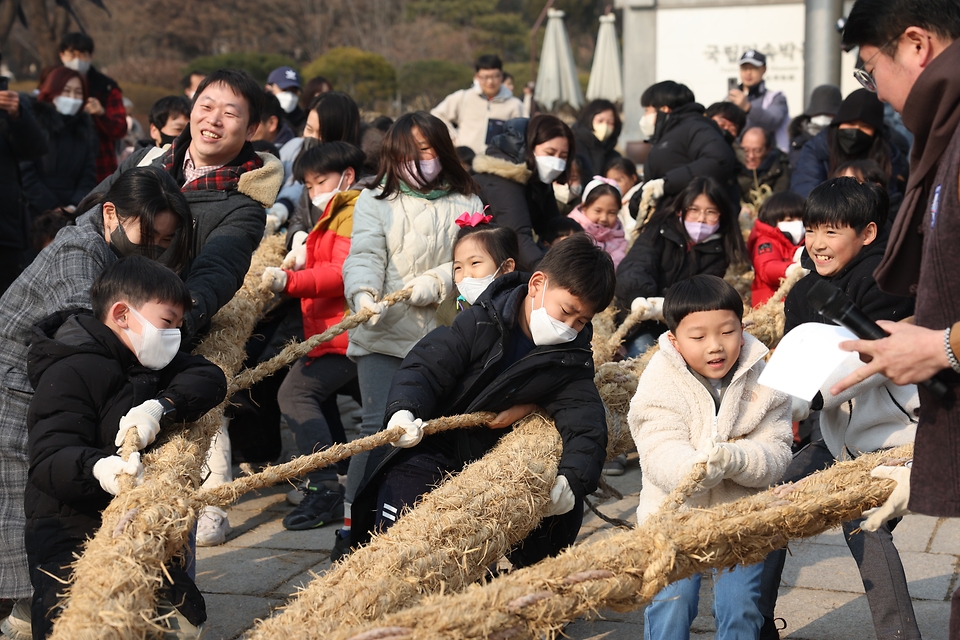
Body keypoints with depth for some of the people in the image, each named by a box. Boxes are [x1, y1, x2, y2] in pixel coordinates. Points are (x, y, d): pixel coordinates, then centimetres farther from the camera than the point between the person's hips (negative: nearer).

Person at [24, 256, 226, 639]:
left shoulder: (150, 361, 11)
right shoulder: (70, 373, -16)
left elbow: (209, 378, -3)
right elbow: (50, 461, -26)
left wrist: (160, 408, -23)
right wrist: (99, 468, -48)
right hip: (72, 536, -8)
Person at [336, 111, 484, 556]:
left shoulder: (466, 204, 11)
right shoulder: (376, 202, 8)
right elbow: (364, 256, -6)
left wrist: (434, 283, -17)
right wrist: (364, 294, -27)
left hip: (443, 336, 2)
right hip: (384, 336, -2)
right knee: (380, 425, -13)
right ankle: (353, 521, -5)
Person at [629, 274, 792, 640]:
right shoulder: (660, 383, -13)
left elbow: (776, 452, -14)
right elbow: (660, 455, -23)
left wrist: (736, 460, -36)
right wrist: (694, 469, -46)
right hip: (676, 513, -1)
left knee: (740, 606, 4)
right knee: (671, 603, -3)